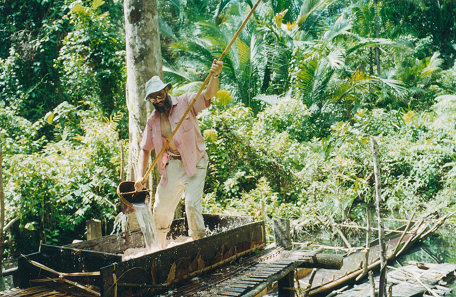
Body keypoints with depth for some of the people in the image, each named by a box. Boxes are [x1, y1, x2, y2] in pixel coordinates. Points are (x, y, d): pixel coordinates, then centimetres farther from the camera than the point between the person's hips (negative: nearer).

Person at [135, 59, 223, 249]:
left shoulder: (185, 102, -7)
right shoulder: (152, 121, 6)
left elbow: (208, 94, -23)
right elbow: (145, 149, 13)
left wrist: (214, 76, -44)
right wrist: (141, 176, 2)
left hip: (194, 163, -5)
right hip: (171, 166, 5)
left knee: (192, 205, -16)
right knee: (161, 208, 9)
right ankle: (162, 248, 29)